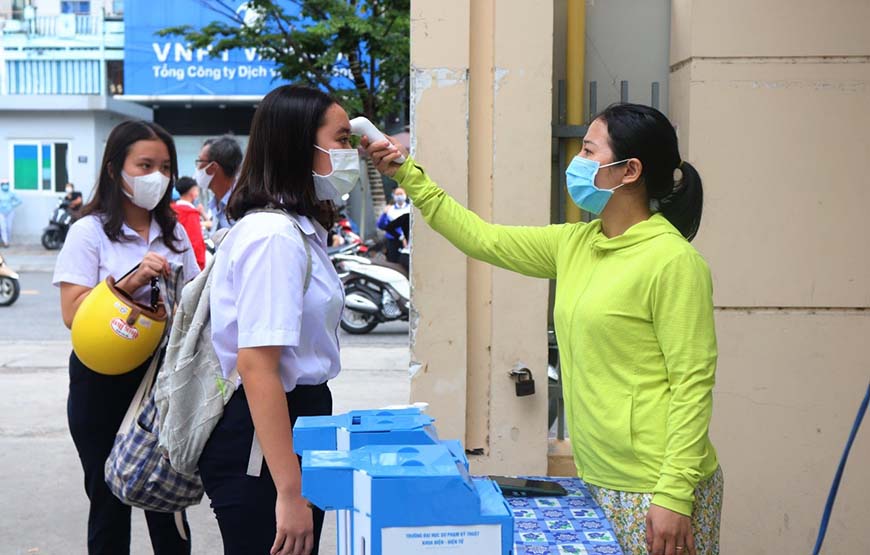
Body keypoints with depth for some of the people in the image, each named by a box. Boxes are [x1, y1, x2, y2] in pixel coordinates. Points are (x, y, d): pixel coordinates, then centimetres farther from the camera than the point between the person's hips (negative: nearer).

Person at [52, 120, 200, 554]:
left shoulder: (174, 232, 9)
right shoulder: (90, 231, -5)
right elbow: (73, 314, -14)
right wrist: (131, 282, -23)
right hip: (104, 380, -3)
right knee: (110, 501, 8)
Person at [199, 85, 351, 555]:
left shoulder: (301, 229, 11)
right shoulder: (275, 235, -19)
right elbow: (256, 366, -26)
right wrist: (289, 493, -27)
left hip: (297, 423, 10)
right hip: (260, 439, -10)